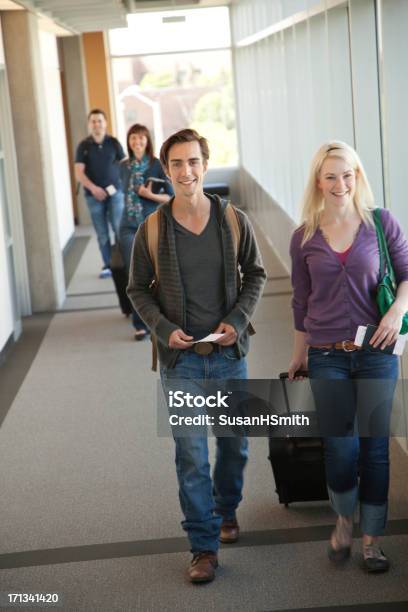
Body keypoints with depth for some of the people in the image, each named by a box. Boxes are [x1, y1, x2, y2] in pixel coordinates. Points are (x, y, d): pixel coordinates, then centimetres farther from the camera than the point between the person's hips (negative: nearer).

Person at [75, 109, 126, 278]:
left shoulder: (113, 143, 4)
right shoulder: (84, 146, 3)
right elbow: (79, 173, -2)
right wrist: (93, 187, -18)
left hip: (114, 192, -1)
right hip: (94, 195, 1)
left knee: (119, 229, -8)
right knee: (102, 233, 5)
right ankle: (108, 265, 12)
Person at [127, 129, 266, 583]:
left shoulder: (235, 222, -4)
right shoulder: (151, 231, -7)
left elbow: (255, 274, 8)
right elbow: (138, 289, 3)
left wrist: (237, 319, -7)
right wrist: (164, 329, -12)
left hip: (229, 353, 2)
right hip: (180, 358, -2)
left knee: (234, 442, 15)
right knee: (191, 454, -1)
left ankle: (226, 508, 42)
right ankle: (203, 546, 9)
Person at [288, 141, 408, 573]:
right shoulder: (305, 237, 2)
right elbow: (301, 301, 10)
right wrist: (298, 355, 15)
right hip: (327, 358, 1)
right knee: (340, 448, 3)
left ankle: (371, 539, 20)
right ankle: (343, 520, 32)